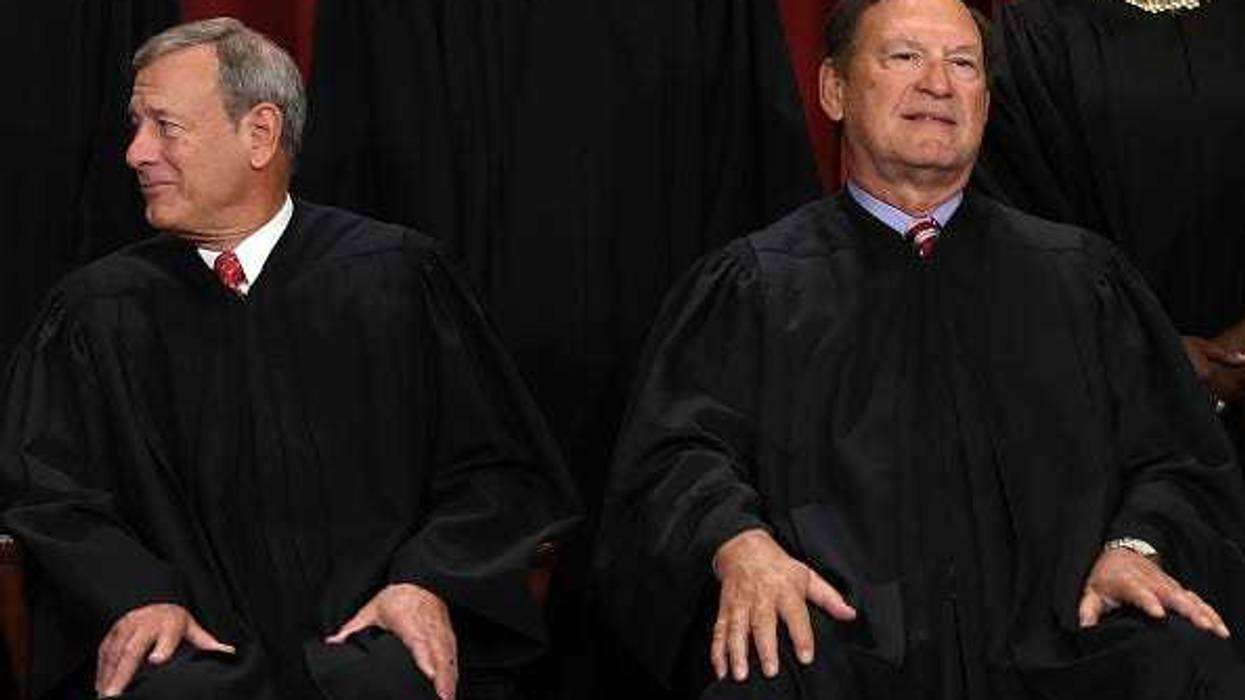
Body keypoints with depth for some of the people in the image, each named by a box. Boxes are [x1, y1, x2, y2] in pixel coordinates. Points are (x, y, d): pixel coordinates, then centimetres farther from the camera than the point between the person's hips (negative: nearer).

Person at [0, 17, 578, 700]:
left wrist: (427, 583, -11)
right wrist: (136, 596, -12)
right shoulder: (95, 310, 10)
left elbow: (497, 468, 7)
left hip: (369, 639, 0)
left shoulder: (394, 277, 7)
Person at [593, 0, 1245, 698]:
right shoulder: (753, 286, 14)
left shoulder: (1080, 278, 20)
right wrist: (739, 543, -19)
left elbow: (1181, 458, 15)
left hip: (1053, 637, 2)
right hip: (840, 633, -2)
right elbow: (679, 451, 3)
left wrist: (1134, 546, -8)